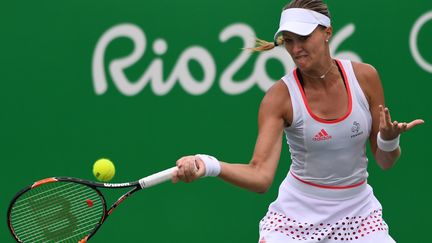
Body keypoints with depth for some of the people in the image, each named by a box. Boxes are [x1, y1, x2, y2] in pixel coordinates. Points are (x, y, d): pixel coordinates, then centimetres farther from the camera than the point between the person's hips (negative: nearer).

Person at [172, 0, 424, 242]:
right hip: (296, 216, -2)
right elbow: (261, 176, -26)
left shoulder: (365, 76, -9)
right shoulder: (280, 96, -16)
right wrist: (211, 166, -43)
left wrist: (389, 141, -22)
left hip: (358, 214, 2)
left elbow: (385, 162, 0)